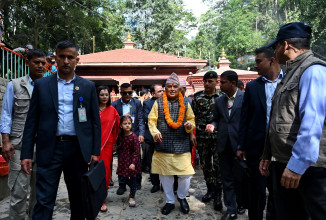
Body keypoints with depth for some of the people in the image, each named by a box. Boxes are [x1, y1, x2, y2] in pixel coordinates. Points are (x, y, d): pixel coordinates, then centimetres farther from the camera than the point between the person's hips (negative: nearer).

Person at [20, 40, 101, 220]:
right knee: (44, 201, 2)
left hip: (78, 149, 1)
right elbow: (32, 121, 4)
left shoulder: (88, 87, 5)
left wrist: (95, 151, -1)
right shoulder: (41, 85, 5)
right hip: (50, 149, 0)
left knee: (79, 199, 14)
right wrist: (26, 154, -1)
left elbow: (95, 121, 4)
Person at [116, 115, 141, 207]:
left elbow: (136, 151, -19)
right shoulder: (122, 136, 3)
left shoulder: (134, 137, -17)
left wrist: (133, 163, -25)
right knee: (123, 178, 10)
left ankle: (132, 197, 22)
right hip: (124, 159, 6)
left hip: (132, 161, -6)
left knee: (133, 179, 5)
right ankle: (133, 189, 39)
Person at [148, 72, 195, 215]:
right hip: (163, 145, 0)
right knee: (165, 175, 10)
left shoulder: (185, 103, 8)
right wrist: (155, 132, -14)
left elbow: (191, 119, 14)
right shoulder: (158, 103, 5)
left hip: (182, 146, 0)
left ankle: (182, 197, 28)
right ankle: (170, 201, 31)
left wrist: (190, 125, -9)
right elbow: (151, 120, 4)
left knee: (186, 175, -2)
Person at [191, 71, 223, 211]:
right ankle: (210, 190, 31)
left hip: (218, 136, -2)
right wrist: (192, 133, 1)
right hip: (202, 137, 2)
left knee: (218, 165, 0)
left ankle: (218, 196, 14)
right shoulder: (197, 97, 5)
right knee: (205, 164, 12)